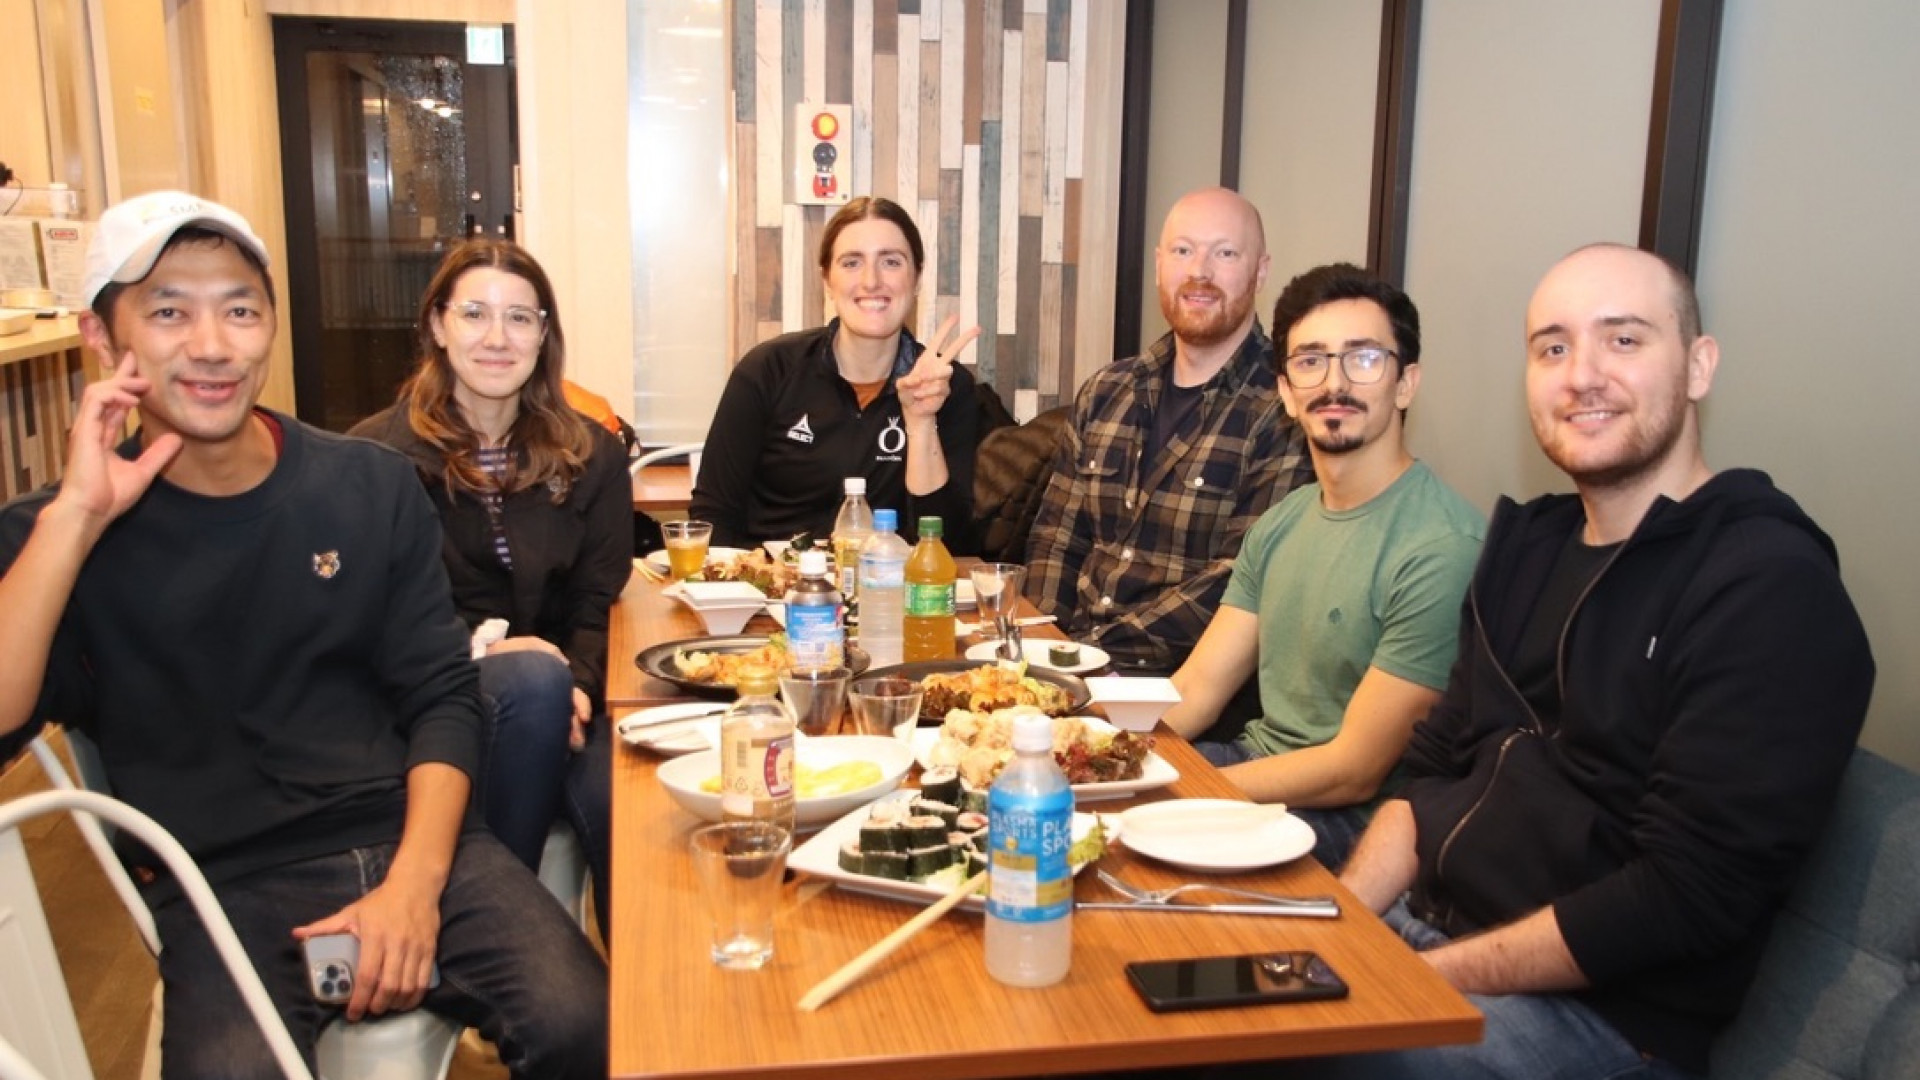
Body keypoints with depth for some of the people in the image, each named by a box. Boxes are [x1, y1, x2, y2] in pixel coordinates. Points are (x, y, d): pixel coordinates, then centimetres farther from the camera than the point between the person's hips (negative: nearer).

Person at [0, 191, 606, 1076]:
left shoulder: (371, 487, 5)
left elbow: (441, 697, 4)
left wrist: (415, 879, -10)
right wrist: (74, 516, -17)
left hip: (409, 839, 1)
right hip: (221, 886, -1)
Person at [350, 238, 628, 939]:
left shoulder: (590, 456, 12)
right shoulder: (378, 456, 3)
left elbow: (599, 605, 5)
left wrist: (578, 684, -16)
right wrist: (479, 644, -19)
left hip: (558, 696, 2)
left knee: (630, 807, -30)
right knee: (536, 680, -36)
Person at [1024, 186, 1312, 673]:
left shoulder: (1287, 409, -7)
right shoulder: (1105, 392, 13)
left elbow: (1244, 580, -15)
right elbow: (1057, 535, 12)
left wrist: (1095, 649, -19)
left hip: (1181, 675, -6)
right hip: (1071, 652, 6)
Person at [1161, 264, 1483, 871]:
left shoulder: (1442, 550, -22)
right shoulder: (1280, 525, 7)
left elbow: (1356, 772, -20)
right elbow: (1197, 688, 5)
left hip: (1353, 822, -7)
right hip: (1257, 758, 7)